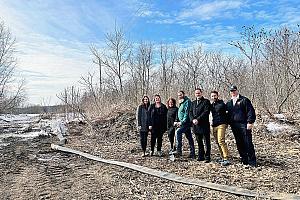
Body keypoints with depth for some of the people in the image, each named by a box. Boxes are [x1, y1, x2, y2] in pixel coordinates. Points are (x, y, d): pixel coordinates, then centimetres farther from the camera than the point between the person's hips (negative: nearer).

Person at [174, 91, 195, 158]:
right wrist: (177, 122, 11)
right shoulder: (181, 103, 20)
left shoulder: (187, 101, -9)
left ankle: (179, 150, -25)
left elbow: (187, 113, -18)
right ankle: (192, 154, 18)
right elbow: (180, 114, 23)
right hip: (184, 123, 10)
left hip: (186, 122, -10)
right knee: (189, 137, 12)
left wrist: (182, 122, -22)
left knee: (178, 132, -25)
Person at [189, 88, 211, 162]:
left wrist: (198, 119, -17)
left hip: (204, 125, -6)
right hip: (195, 125, 6)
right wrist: (193, 119, -8)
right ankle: (201, 156, 21)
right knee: (199, 142, 12)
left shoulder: (206, 101, 1)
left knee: (207, 142, -1)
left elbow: (206, 112, -11)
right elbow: (190, 112, 11)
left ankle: (207, 157, 5)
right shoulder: (193, 103, 19)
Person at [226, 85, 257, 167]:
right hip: (234, 126, 5)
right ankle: (244, 161, 17)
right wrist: (228, 123, 12)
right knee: (239, 144, 8)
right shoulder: (229, 103, 17)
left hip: (244, 124, -5)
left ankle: (252, 161, 5)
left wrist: (250, 122, -14)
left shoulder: (244, 100, 0)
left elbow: (250, 111, -7)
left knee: (248, 143, -4)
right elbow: (228, 114, 24)